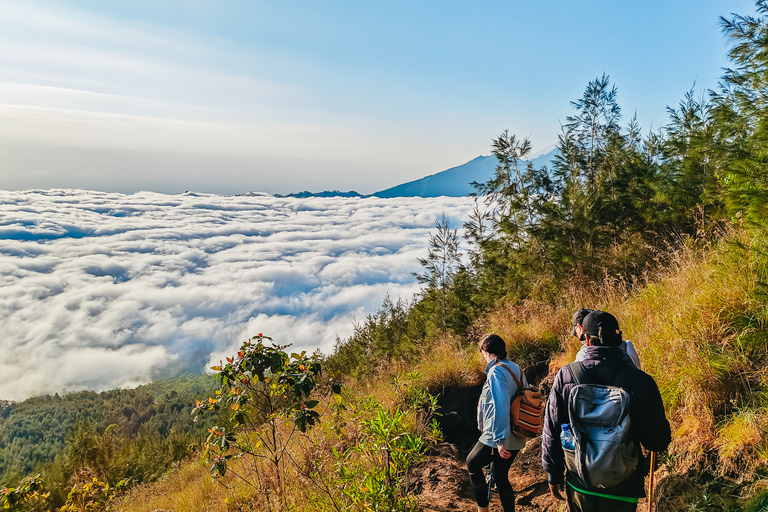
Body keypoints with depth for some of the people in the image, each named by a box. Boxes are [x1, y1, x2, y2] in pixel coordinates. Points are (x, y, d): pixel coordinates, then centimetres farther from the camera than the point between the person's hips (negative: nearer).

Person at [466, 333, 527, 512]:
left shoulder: (496, 372, -19)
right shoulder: (517, 369, 7)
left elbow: (500, 408, -28)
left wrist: (500, 440, -25)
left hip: (498, 439, -8)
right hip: (516, 439, 8)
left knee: (472, 464, 15)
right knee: (500, 476, 20)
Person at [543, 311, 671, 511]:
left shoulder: (565, 375, -12)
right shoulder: (640, 381, -16)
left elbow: (551, 431, -4)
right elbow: (658, 442, -9)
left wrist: (553, 474, 10)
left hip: (578, 486, 1)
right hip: (622, 490, -1)